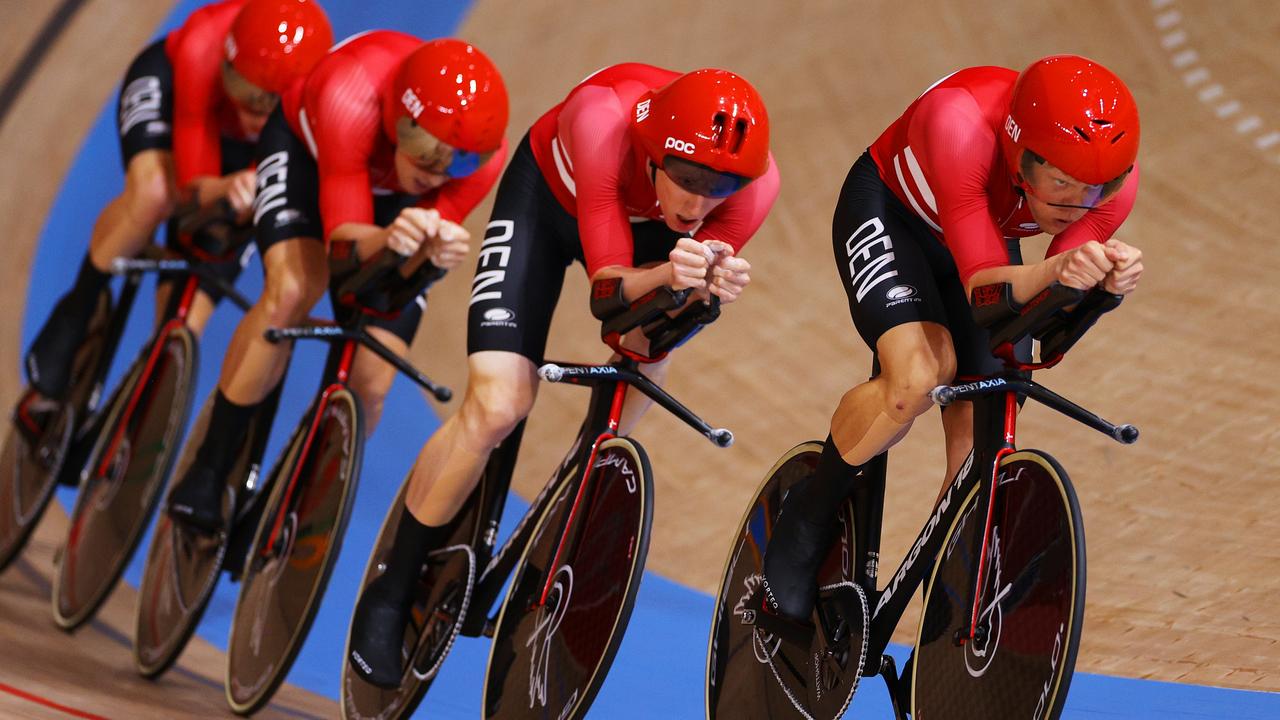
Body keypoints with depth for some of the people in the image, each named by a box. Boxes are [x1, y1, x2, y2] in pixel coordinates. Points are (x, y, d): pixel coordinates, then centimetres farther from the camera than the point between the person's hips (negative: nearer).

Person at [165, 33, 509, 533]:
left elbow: (396, 274, -28)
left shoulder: (484, 152, -35)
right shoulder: (351, 96, -43)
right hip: (306, 146, -2)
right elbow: (344, 241, -38)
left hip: (396, 198, 3)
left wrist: (432, 251, -51)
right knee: (292, 290, -32)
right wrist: (389, 240, -61)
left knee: (369, 383, -11)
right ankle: (207, 473, -16)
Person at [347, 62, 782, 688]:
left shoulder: (754, 179, -34)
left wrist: (711, 282, -47)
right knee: (497, 406, -15)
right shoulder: (604, 121, -43)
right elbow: (608, 286, -36)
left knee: (643, 371, -14)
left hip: (643, 218, 5)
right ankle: (389, 596, 1)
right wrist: (667, 277, -57)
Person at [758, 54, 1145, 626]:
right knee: (918, 375, -31)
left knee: (980, 447, -6)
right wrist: (1055, 272, -62)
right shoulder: (961, 124, -42)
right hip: (888, 212, -4)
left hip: (988, 240, 5)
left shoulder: (1115, 176, -29)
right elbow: (982, 287, -42)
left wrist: (1105, 279, -47)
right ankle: (807, 516, -5)